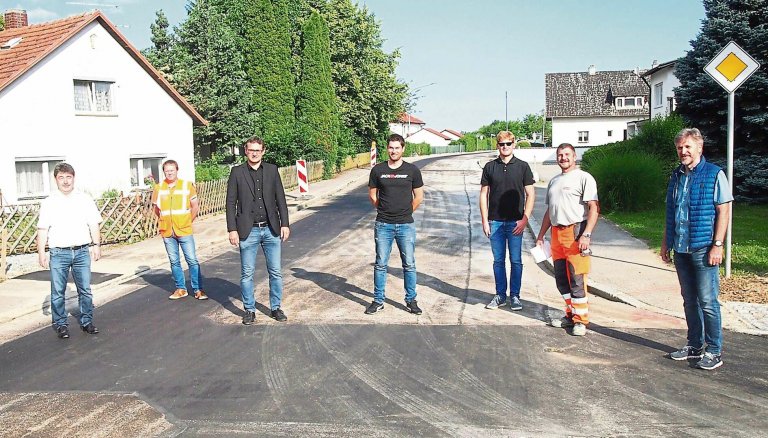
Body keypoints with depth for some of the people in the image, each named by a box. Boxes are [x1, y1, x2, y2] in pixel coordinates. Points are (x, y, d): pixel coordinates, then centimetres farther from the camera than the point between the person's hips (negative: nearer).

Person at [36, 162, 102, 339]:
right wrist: (41, 252, -3)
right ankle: (60, 324, 15)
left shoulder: (85, 200, 7)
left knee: (85, 290, 5)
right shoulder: (49, 203, 2)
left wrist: (96, 245, 0)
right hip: (59, 253, -1)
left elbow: (94, 225, 8)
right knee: (58, 292, 4)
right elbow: (42, 230, 1)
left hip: (82, 251, 1)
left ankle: (87, 321, 17)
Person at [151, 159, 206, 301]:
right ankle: (181, 289, 20)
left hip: (184, 231, -2)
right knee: (174, 262, 9)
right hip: (167, 231, 3)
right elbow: (156, 209, 14)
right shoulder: (158, 188, 4)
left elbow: (195, 206, 3)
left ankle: (198, 290, 4)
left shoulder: (187, 185, -2)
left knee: (192, 260, -2)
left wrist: (189, 222, 5)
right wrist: (166, 222, 11)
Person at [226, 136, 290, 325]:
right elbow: (231, 202, 0)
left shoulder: (272, 170, 6)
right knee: (247, 274, 5)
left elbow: (280, 198, 7)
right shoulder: (237, 172, 0)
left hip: (271, 229, 2)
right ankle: (249, 310, 18)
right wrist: (232, 229, -6)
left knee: (275, 272, 6)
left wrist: (284, 224, 1)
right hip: (248, 231, -2)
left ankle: (275, 308, 19)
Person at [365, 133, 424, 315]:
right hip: (383, 225, 1)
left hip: (406, 225, -1)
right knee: (380, 265, 6)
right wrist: (386, 210, 11)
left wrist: (405, 212, 10)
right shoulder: (378, 170, 3)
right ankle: (378, 301, 16)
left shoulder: (412, 170, 1)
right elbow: (372, 195, 12)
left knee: (409, 264, 5)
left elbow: (418, 197, 7)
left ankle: (411, 300, 17)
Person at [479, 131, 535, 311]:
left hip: (515, 222, -2)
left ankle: (515, 296, 13)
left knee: (516, 261, 3)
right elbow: (484, 195, 8)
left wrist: (524, 219, -8)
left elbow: (530, 194, 1)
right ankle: (500, 296, 18)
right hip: (495, 222, 2)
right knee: (498, 261, 9)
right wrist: (485, 221, 1)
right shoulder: (490, 167, 6)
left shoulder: (522, 166, 1)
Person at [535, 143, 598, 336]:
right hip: (557, 233, 7)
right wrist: (541, 235, 22)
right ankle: (571, 314, 21)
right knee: (561, 279, 10)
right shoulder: (554, 181, 21)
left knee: (577, 279, -6)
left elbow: (594, 208, -11)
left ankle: (580, 320, 1)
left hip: (576, 231, -7)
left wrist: (586, 235, -20)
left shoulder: (584, 178, -3)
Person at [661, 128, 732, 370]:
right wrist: (666, 242, 15)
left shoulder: (714, 175, -5)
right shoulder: (676, 176, 12)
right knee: (689, 300, 13)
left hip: (703, 249, -6)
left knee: (707, 301, -4)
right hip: (680, 249, 6)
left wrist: (717, 245, -14)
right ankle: (694, 345, 23)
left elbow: (724, 211, -9)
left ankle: (714, 351, 6)